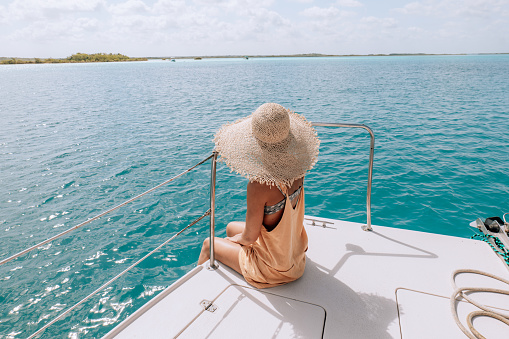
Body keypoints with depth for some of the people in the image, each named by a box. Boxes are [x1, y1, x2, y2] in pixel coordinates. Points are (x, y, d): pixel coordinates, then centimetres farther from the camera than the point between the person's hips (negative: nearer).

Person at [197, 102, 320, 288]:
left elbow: (250, 236, -22)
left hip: (272, 269, -6)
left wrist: (236, 239, -1)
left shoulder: (259, 184, -36)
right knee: (231, 227, 29)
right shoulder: (297, 169, -15)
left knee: (209, 244, 17)